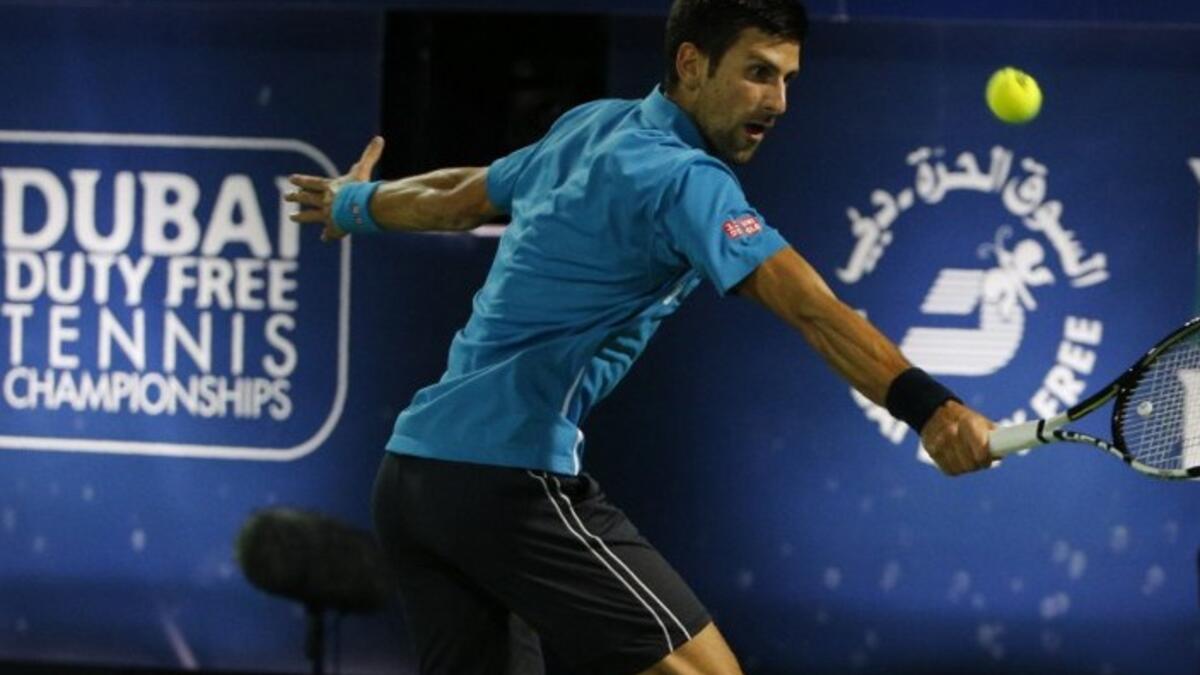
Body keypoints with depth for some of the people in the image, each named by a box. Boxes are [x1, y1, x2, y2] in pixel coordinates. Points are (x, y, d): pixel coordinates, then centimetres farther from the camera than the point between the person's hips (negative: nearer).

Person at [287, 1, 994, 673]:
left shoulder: (590, 127, 13)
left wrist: (357, 201, 50)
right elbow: (811, 308, -29)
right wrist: (928, 406, -39)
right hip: (511, 481, -10)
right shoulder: (681, 177, -14)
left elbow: (458, 198, 30)